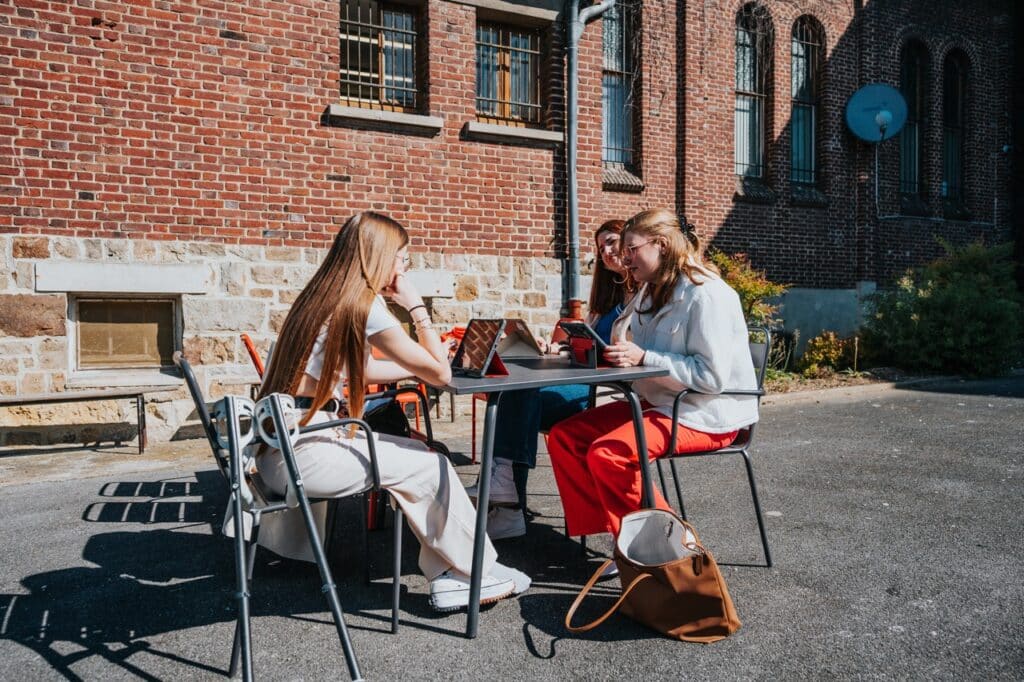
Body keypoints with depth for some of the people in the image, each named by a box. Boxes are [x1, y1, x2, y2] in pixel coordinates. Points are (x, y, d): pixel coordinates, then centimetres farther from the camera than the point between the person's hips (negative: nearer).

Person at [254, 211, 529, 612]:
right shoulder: (364, 303, -14)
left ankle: (450, 578, 17)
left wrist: (422, 363, 22)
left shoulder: (322, 295, 12)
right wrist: (415, 305, -3)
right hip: (303, 454, -9)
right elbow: (440, 374, -10)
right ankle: (478, 573, 18)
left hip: (278, 447, 9)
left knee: (417, 455, 13)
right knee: (429, 464, 1)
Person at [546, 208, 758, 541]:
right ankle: (606, 528, -4)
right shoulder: (652, 292, 12)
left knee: (607, 453, -29)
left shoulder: (706, 294, -17)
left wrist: (643, 358, -25)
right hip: (658, 402, 9)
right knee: (563, 436, -5)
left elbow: (712, 376, -22)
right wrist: (617, 353, -1)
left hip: (706, 416, -9)